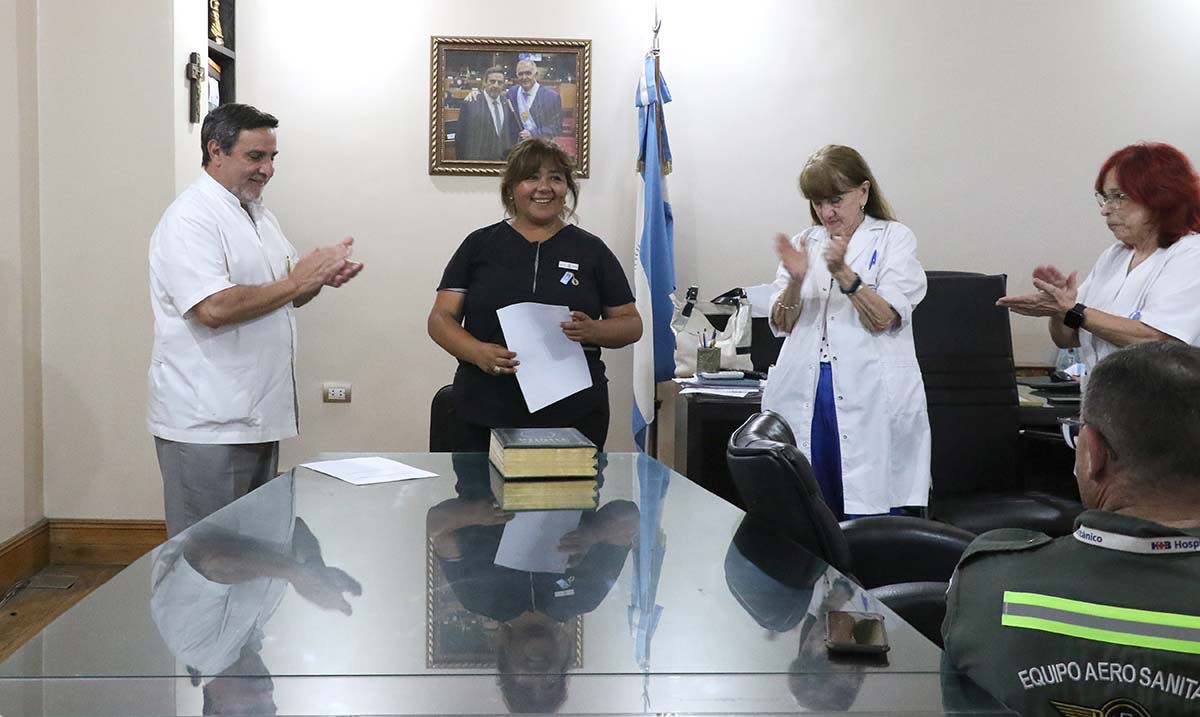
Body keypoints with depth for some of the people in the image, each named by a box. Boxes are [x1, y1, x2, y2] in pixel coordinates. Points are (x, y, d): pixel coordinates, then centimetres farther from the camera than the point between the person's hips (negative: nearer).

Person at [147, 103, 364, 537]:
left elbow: (287, 298, 22)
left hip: (258, 416, 9)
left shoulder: (259, 215, 16)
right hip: (207, 424, -9)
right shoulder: (189, 219, -13)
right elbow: (214, 308, -26)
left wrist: (321, 275, 1)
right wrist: (296, 281, -18)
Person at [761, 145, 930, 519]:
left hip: (870, 401, -3)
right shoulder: (805, 242, 16)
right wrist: (795, 280, -9)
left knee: (870, 527, -4)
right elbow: (781, 325, 9)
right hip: (804, 399, 3)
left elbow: (884, 320, -7)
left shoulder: (894, 239, 4)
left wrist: (843, 272, -19)